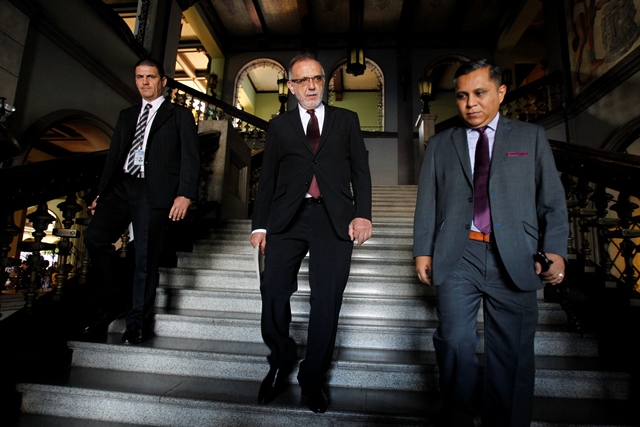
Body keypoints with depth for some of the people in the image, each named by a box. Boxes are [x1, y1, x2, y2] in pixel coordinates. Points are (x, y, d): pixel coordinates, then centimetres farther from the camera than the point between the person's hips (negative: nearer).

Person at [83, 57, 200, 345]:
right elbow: (113, 156, 22)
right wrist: (101, 194, 15)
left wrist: (185, 194, -14)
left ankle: (138, 321, 9)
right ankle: (111, 303, 7)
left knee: (146, 257, -5)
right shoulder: (126, 115, 25)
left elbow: (190, 158, -1)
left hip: (154, 192, -5)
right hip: (121, 188, 5)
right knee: (94, 236, -12)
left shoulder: (179, 115, 9)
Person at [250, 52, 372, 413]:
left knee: (327, 300, 0)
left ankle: (313, 379, 19)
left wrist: (363, 213, -6)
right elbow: (267, 178, 13)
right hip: (287, 218, 1)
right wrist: (260, 224, 6)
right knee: (274, 291, -5)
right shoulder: (280, 126, 17)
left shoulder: (347, 120, 16)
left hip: (334, 219, 0)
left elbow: (361, 170, 8)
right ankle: (281, 362, 22)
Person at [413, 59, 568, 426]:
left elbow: (553, 201, 8)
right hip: (458, 256, 0)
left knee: (513, 354, 5)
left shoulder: (531, 137, 14)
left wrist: (555, 250, -5)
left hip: (515, 259, 1)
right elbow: (427, 204, 10)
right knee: (456, 343, -8)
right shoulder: (440, 145, 15)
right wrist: (423, 250, 2)